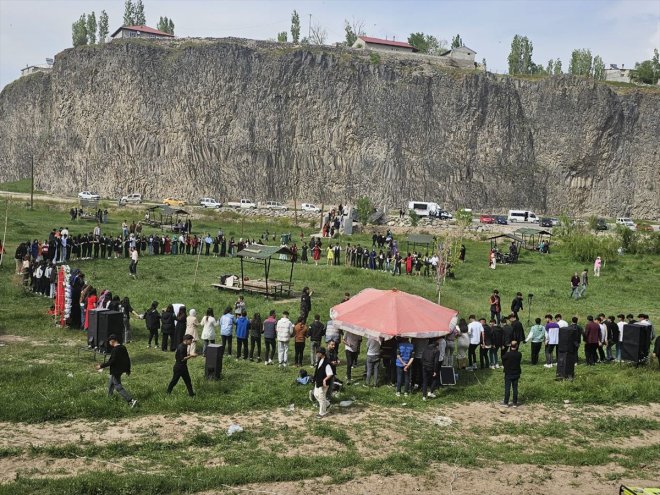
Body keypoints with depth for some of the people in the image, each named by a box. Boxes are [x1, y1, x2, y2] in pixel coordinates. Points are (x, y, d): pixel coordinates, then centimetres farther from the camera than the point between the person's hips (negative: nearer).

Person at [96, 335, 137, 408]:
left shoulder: (115, 350, -22)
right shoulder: (123, 348, 4)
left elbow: (111, 361, -25)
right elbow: (128, 359, 10)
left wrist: (101, 366, -17)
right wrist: (128, 370, 19)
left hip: (116, 371, -10)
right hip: (121, 369, 10)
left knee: (118, 387, -5)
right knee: (110, 379, 31)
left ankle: (131, 400, -14)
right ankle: (109, 396, 46)